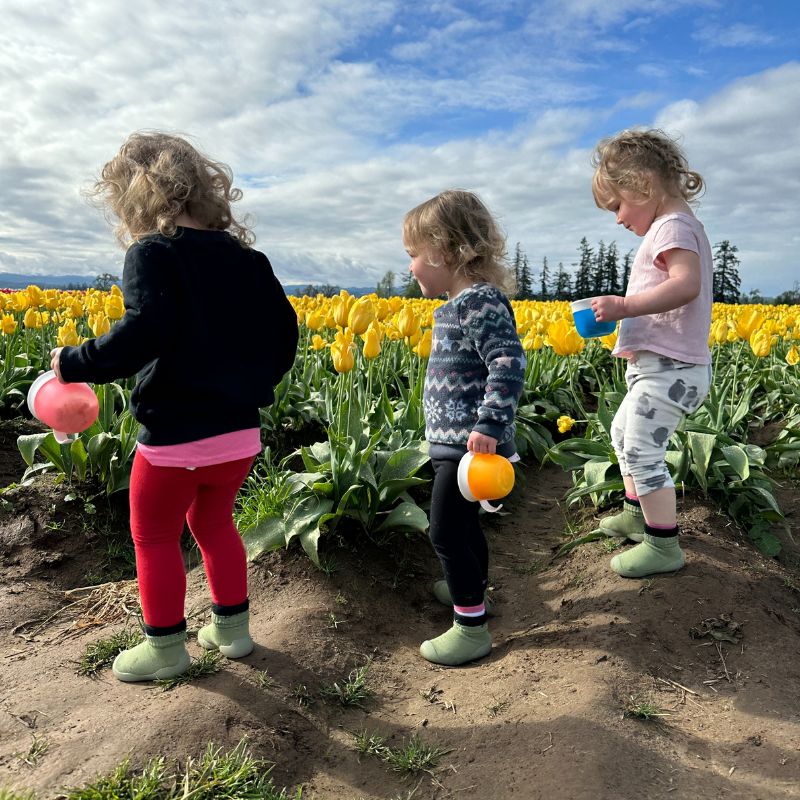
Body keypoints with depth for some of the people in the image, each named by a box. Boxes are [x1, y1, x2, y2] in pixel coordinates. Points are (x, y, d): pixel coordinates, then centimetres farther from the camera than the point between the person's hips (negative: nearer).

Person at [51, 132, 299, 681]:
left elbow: (143, 334, -26)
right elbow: (285, 330, 7)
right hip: (240, 434, 7)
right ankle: (232, 629, 36)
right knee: (214, 523, 26)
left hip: (175, 438, -6)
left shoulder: (152, 253, -11)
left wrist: (76, 363, -12)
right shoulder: (247, 257, 8)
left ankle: (165, 649, 29)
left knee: (154, 537, 16)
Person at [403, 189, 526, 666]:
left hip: (469, 445, -10)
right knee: (463, 522, 24)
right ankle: (472, 589, 44)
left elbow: (509, 363, -28)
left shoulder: (480, 302, -18)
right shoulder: (459, 304, 14)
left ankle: (472, 629, 10)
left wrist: (490, 423, -34)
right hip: (455, 442, 10)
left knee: (447, 531, -4)